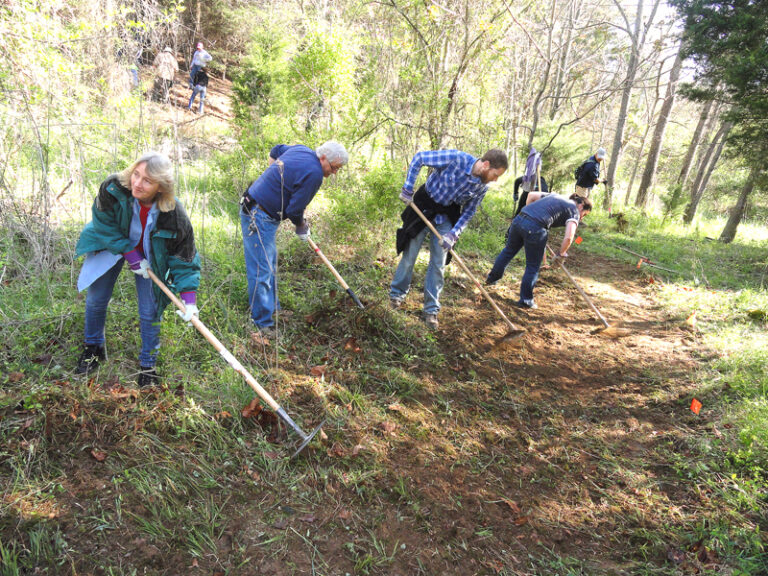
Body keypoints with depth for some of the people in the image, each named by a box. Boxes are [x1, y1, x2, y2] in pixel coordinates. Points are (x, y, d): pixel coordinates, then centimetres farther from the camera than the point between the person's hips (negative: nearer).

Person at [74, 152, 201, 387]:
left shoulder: (174, 215, -33)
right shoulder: (112, 189, -33)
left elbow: (184, 258, -24)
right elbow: (105, 227, -17)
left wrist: (189, 298, -30)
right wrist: (131, 256, -20)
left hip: (149, 256, -1)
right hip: (110, 245, 1)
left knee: (150, 313, 0)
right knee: (96, 300, 9)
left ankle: (148, 366, 20)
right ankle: (93, 348, 37)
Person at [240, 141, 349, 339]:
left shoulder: (301, 150, 11)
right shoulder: (314, 173, -19)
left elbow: (276, 150, 31)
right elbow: (295, 210, -18)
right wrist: (302, 227, 2)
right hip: (259, 218, -11)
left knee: (270, 263, 19)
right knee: (262, 271, -7)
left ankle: (273, 308, 32)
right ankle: (263, 324, -1)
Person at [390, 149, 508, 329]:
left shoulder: (482, 187, -12)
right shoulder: (456, 158, -28)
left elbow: (469, 212, -1)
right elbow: (419, 158, -20)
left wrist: (453, 234, -15)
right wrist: (408, 189, -21)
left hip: (447, 216, 3)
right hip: (424, 206, -3)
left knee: (438, 263, 3)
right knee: (410, 254, 4)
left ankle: (431, 309, 12)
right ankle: (397, 293, 26)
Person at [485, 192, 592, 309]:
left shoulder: (555, 196, 28)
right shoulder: (574, 211, 8)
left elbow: (531, 195, 26)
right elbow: (568, 237, -6)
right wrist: (561, 254, 9)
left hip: (519, 219, 7)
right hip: (535, 228, -7)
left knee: (509, 250, 29)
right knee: (533, 267, 9)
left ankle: (492, 277, 45)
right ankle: (526, 300, 19)